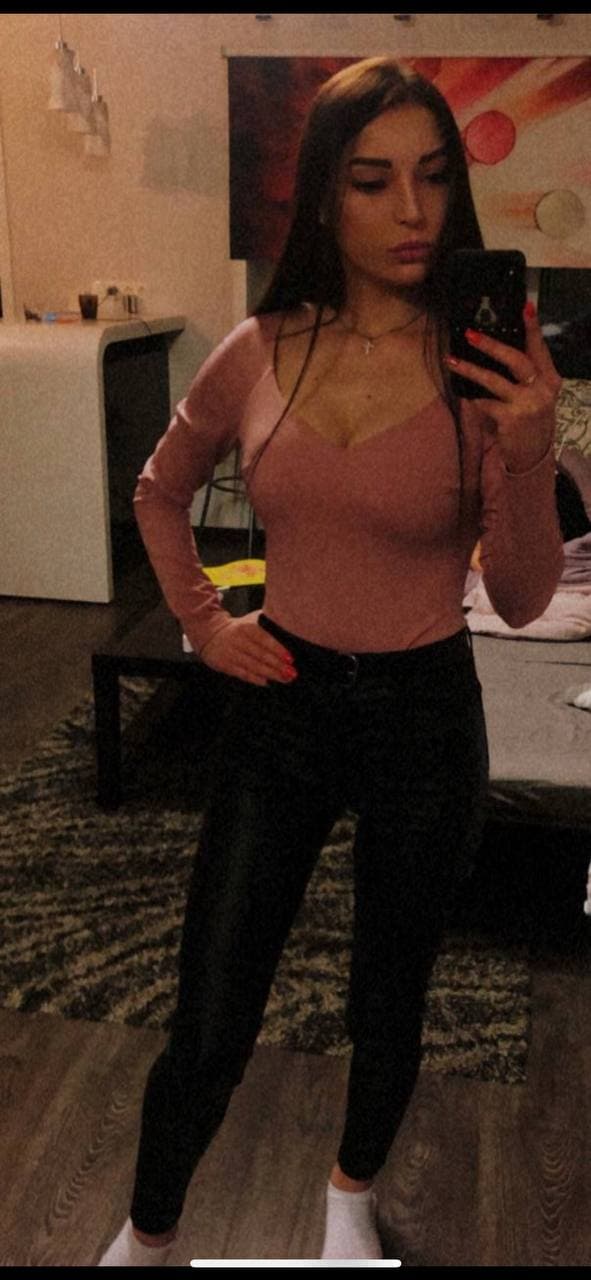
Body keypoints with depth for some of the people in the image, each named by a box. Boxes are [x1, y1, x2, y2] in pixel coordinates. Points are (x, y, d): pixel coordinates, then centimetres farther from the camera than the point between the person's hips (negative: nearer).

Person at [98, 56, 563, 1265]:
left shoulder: (487, 367, -10)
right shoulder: (261, 352, -4)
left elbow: (523, 600, -11)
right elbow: (159, 493, 14)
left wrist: (530, 452, -27)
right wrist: (202, 622, 4)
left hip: (425, 719, -1)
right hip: (279, 706, 1)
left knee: (387, 1005, 19)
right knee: (207, 1031, 9)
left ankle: (354, 1190, 50)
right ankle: (145, 1235, 38)